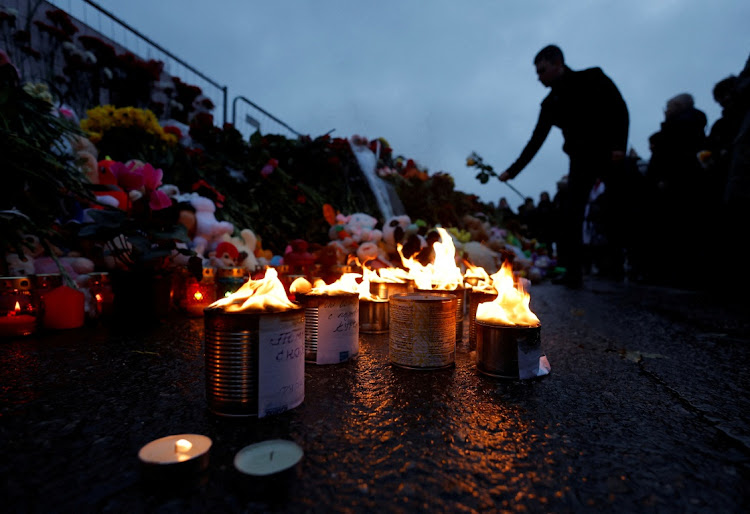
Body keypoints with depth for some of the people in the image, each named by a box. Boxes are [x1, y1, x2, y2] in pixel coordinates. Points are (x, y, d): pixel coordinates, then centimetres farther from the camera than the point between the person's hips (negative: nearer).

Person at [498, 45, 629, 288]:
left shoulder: (592, 78, 2)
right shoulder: (550, 104, 11)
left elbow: (620, 108, -5)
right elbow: (536, 141, 12)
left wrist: (619, 146, -18)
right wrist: (512, 171, 7)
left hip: (608, 152, -3)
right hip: (581, 157, 3)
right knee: (571, 215, -6)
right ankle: (572, 271, -2)